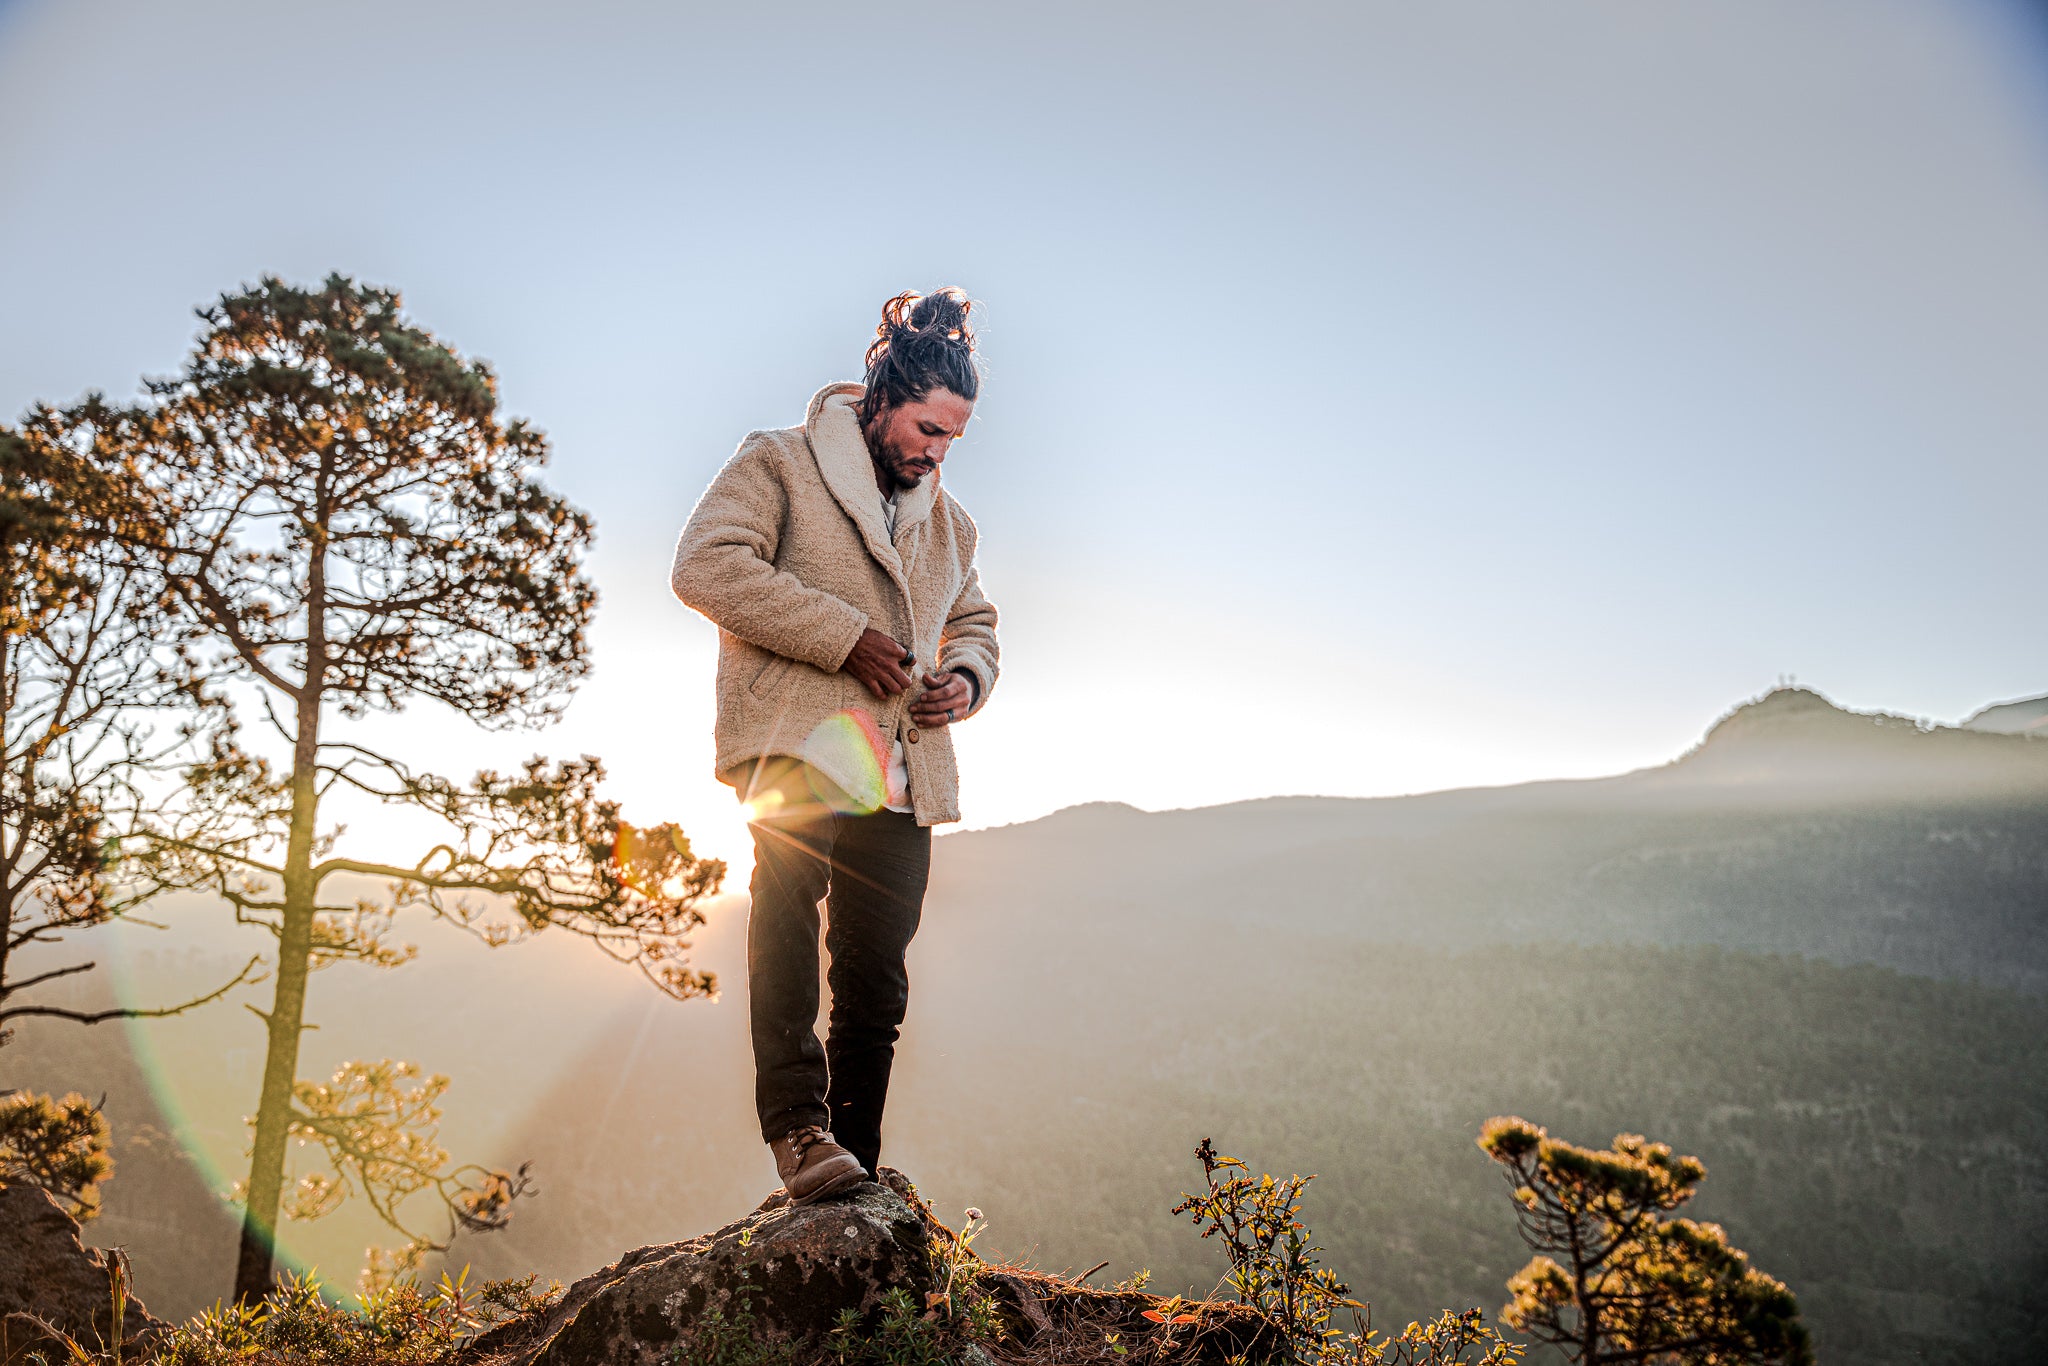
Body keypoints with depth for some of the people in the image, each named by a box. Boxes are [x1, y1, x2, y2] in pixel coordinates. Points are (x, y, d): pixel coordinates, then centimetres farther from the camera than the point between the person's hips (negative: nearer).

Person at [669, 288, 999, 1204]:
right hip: (799, 741, -5)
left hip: (902, 769, 6)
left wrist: (966, 678, 9)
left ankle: (856, 1182, 9)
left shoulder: (946, 521, 27)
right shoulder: (779, 465, 7)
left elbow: (974, 624, 35)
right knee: (791, 887, -32)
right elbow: (706, 565, -8)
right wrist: (845, 636, -12)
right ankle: (796, 1124, -30)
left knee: (877, 980, 2)